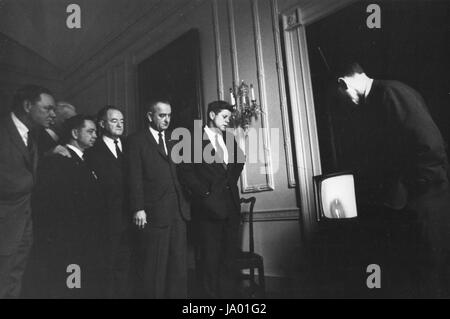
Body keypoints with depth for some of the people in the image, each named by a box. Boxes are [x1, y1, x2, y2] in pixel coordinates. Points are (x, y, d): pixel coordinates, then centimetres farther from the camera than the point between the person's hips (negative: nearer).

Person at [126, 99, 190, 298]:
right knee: (155, 267, 4)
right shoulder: (136, 141, 1)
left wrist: (184, 202, 4)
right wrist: (138, 209, -13)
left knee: (179, 265, 10)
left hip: (178, 211, 5)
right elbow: (135, 178, -6)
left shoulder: (173, 141, 17)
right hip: (154, 213, -5)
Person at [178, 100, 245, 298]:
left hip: (231, 202, 5)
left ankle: (230, 292, 19)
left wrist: (231, 181, 13)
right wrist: (204, 193, -10)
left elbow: (238, 161, 27)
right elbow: (186, 172, -8)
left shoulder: (229, 139, 15)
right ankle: (211, 293, 17)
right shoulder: (195, 140, -4)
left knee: (231, 254, 8)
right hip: (209, 205, -5)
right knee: (211, 256, 3)